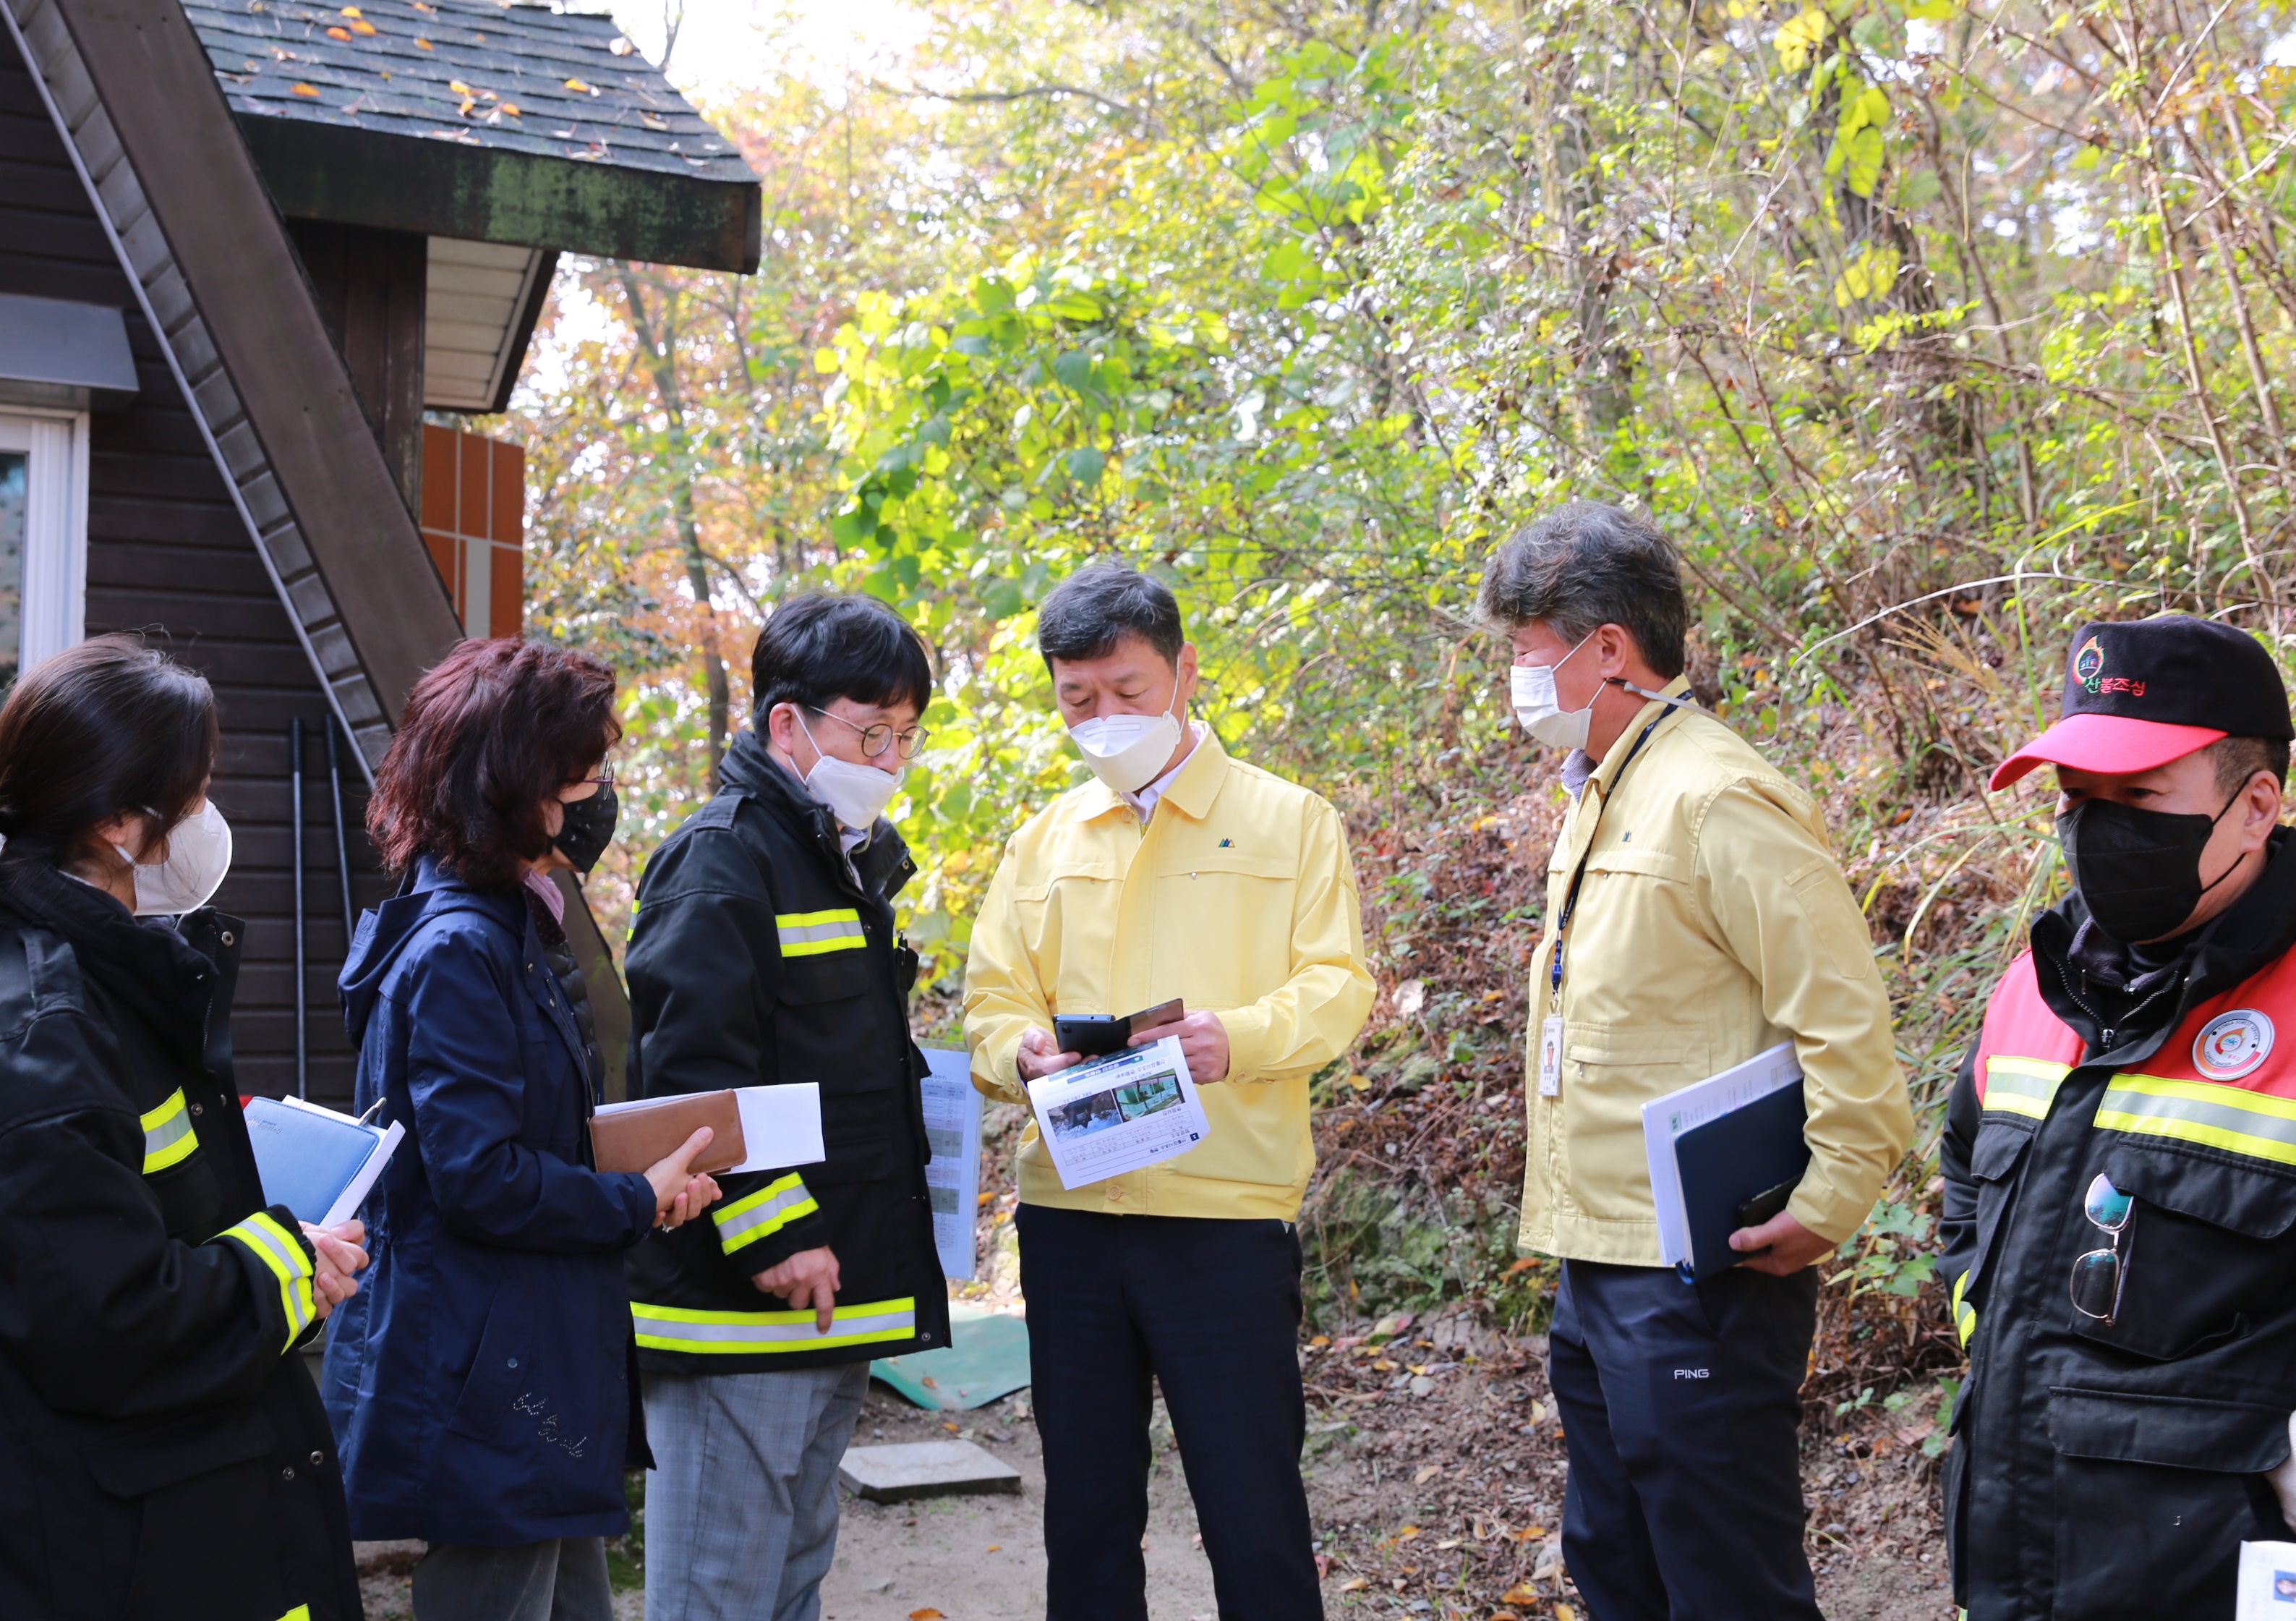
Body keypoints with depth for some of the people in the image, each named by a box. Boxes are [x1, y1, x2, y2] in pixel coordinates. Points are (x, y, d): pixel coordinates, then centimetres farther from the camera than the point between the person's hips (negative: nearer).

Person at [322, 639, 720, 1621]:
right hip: (485, 1381, -10)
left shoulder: (502, 932, 13)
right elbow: (480, 1179, -24)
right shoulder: (457, 950, -19)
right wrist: (640, 1202, -12)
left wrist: (638, 1167, 4)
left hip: (534, 1371, 10)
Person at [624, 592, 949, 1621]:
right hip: (743, 1301, -9)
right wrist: (773, 1238, -23)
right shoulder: (724, 860, -13)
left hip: (836, 1296, 10)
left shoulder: (852, 861, 17)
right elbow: (692, 1074, -21)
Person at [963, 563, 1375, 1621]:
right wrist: (1023, 1051, -12)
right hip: (1067, 1213, 4)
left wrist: (1239, 1037, -23)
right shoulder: (1043, 841, 15)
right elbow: (992, 999, 11)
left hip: (1225, 1214, -4)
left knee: (1254, 1516, 0)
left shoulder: (1286, 819, 4)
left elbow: (1336, 985, -3)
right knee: (1085, 1515, 12)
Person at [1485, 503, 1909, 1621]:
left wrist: (1822, 1208, -19)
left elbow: (1842, 1020, -21)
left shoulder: (1716, 797, -17)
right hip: (1599, 1267, 10)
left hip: (1698, 1279, -10)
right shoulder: (1599, 796, 14)